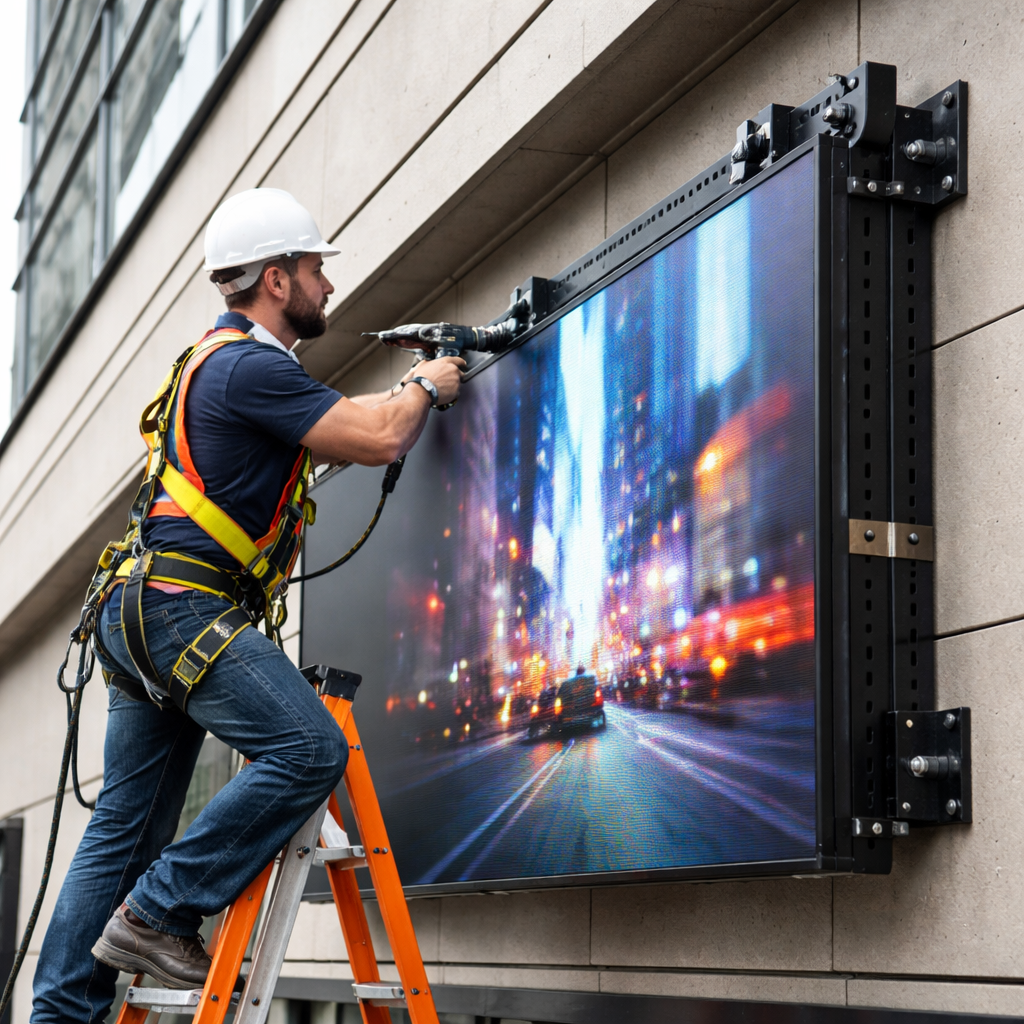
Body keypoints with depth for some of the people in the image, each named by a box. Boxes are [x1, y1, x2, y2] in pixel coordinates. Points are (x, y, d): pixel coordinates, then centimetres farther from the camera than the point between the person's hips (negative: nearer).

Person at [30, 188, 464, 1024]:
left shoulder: (228, 362, 22)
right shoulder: (251, 367, -12)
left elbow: (336, 440, 36)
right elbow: (379, 440, -16)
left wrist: (412, 386, 32)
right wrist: (427, 389, 4)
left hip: (145, 611, 11)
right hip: (187, 606, -11)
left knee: (126, 823, 9)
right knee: (310, 750, -18)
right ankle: (159, 913, -14)